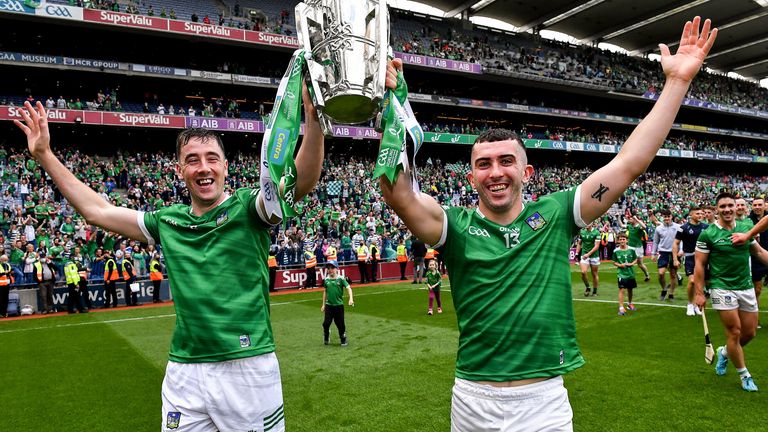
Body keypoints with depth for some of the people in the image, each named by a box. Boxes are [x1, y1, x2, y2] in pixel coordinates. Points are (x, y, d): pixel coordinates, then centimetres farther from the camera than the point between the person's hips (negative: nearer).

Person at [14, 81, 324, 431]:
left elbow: (301, 181, -22)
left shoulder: (247, 208, -5)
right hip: (184, 373, 4)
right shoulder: (167, 222, 9)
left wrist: (312, 116, -38)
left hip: (248, 368, -4)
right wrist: (44, 155, 22)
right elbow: (97, 211, 19)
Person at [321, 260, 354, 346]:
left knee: (340, 323, 4)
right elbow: (325, 292, 13)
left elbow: (348, 288, -13)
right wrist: (323, 304, 15)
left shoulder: (341, 279, -7)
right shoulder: (326, 279, 3)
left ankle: (343, 340, 22)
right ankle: (326, 337, 24)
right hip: (329, 305, 2)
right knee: (326, 323, -3)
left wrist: (351, 299, -28)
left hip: (339, 305, -2)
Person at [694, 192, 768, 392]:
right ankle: (744, 375, 16)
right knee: (734, 332, -2)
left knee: (750, 332, 10)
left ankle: (724, 352, 38)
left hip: (746, 287, 5)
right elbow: (700, 265, -6)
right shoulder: (707, 234, -9)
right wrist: (699, 293, -9)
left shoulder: (745, 228, 5)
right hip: (722, 288, -5)